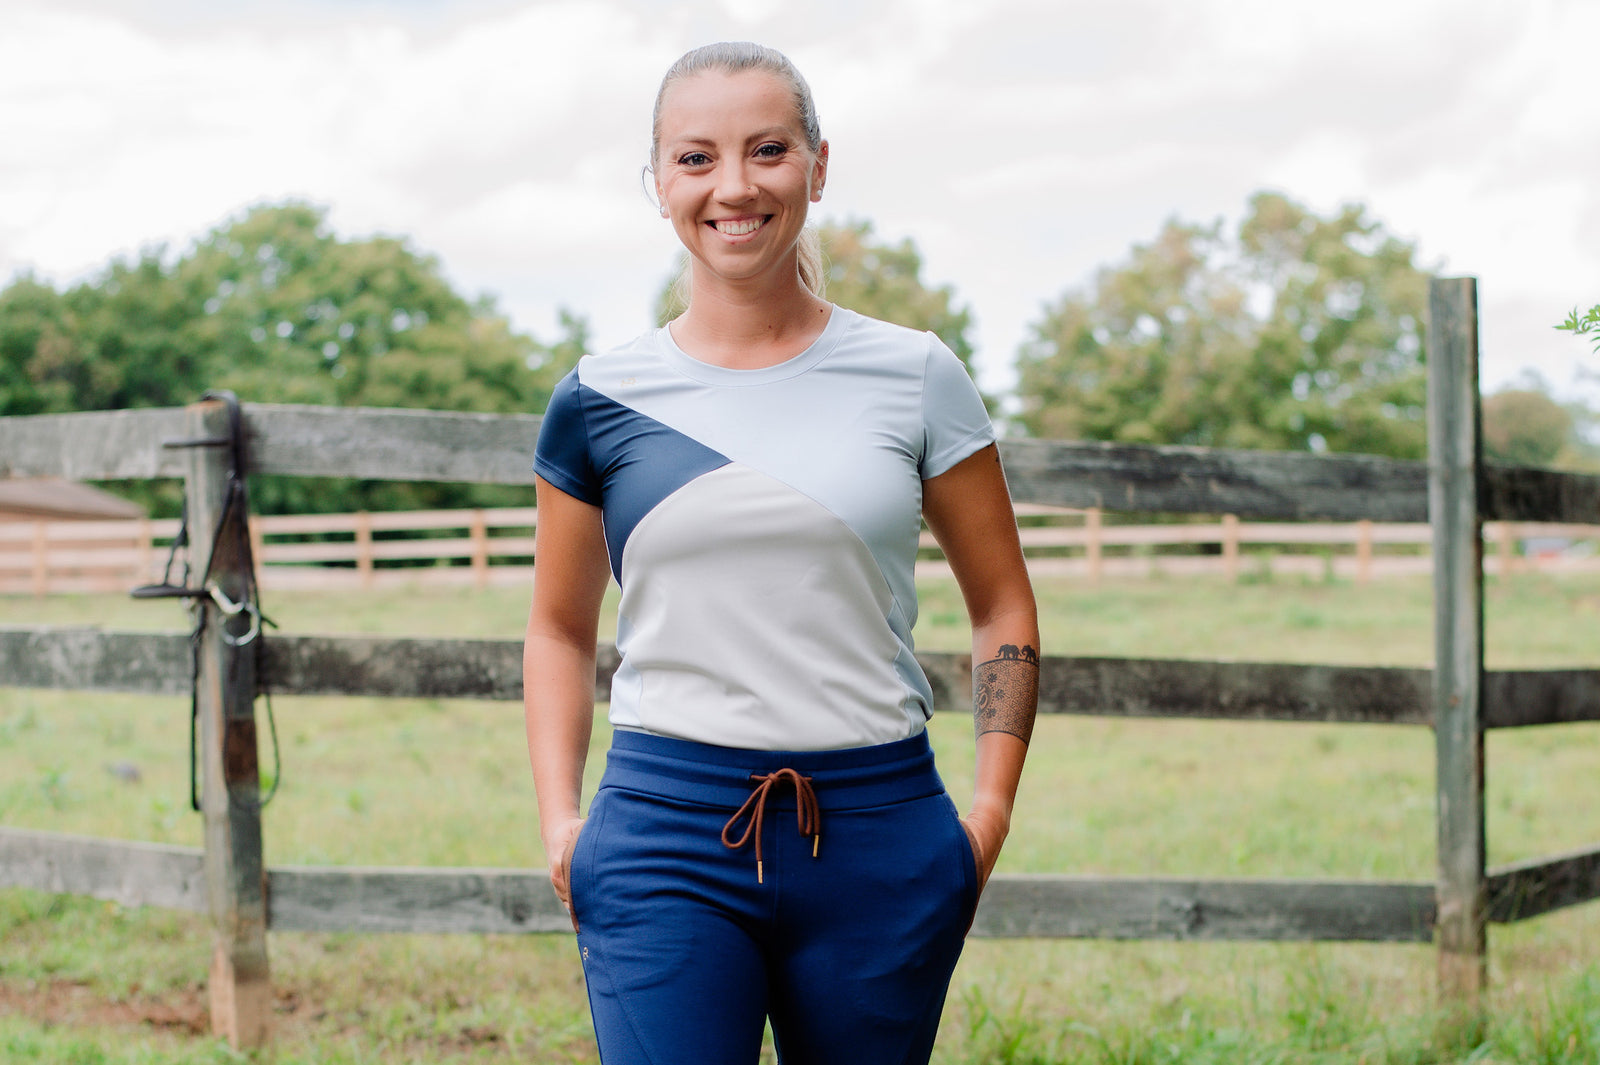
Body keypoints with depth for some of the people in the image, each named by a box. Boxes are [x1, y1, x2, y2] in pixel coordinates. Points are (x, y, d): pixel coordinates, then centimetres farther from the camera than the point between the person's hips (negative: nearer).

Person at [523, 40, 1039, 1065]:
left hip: (880, 834, 1)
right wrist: (559, 818, 2)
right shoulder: (602, 399, 4)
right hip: (666, 836, 0)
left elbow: (1004, 606, 10)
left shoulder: (913, 377, 3)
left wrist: (990, 809, -1)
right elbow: (561, 627, 14)